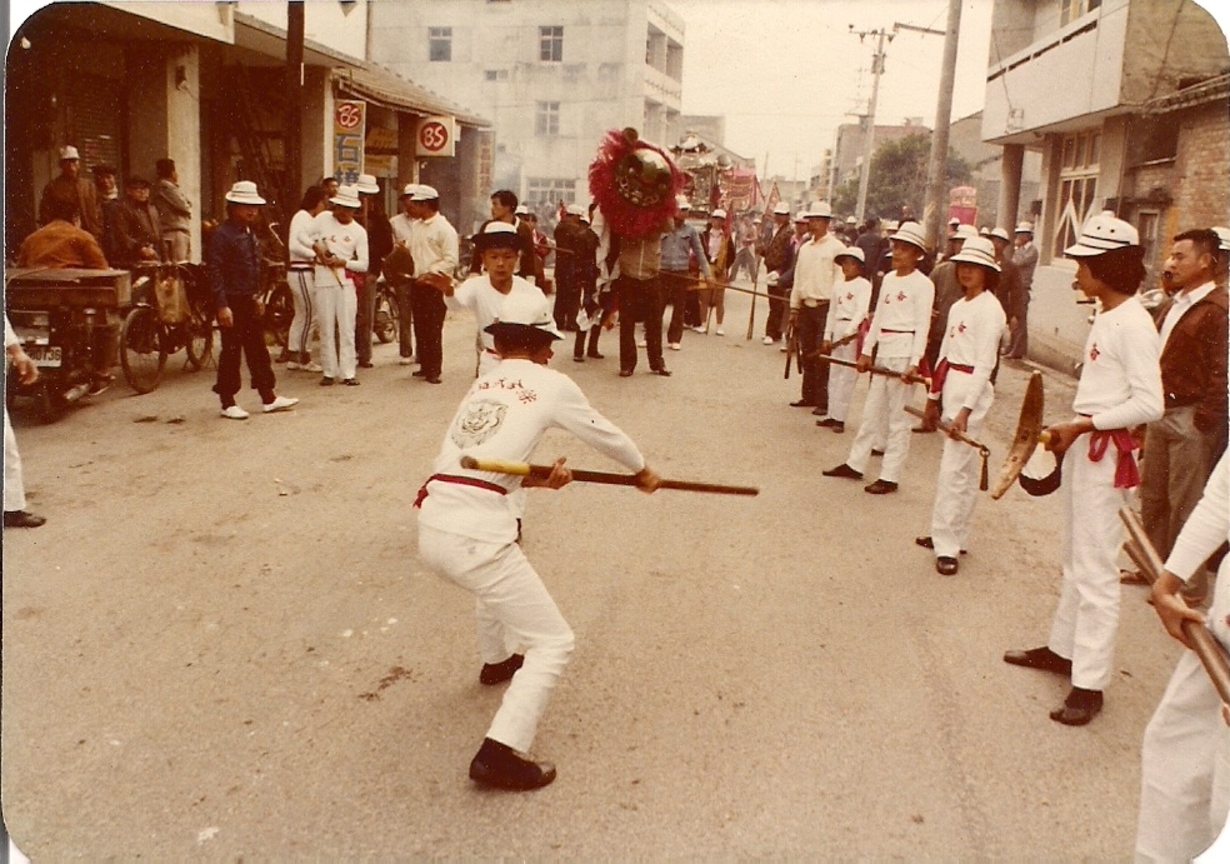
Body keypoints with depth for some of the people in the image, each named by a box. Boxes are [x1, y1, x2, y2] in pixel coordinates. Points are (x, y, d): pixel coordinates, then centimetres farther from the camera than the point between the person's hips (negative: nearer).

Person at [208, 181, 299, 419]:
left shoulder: (250, 234, 13)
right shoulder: (222, 234, -14)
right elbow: (214, 270, -18)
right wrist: (222, 305, -22)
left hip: (248, 301, 9)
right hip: (231, 302, -9)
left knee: (257, 348, 12)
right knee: (231, 351, -1)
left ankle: (269, 398, 18)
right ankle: (227, 403, 8)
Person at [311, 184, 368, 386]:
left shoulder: (359, 231, 4)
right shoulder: (323, 218, 4)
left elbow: (363, 264, 1)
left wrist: (342, 262, -13)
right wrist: (317, 248, -4)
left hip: (346, 281, 0)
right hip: (324, 280, 0)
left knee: (347, 329, -1)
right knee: (327, 328, 4)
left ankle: (348, 373, 4)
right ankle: (329, 372, 11)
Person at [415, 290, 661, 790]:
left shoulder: (481, 385, 20)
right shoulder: (552, 384, 5)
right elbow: (605, 435, 19)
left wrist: (535, 479, 14)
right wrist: (642, 472, 36)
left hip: (431, 527, 7)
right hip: (474, 534, -7)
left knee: (498, 564, 39)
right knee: (553, 641, 4)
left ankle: (498, 659, 57)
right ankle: (501, 753, -8)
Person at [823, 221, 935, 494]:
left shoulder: (922, 284, -8)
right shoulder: (888, 279, 13)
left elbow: (922, 326, -12)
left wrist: (914, 362, -20)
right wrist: (866, 351, 13)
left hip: (904, 350, -7)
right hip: (884, 349, 7)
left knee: (897, 415, -1)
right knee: (872, 410, 13)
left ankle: (890, 476, 5)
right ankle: (855, 464, 21)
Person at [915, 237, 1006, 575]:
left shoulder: (990, 310, -11)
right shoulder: (958, 307, 14)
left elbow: (984, 365, -16)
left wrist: (966, 410, -21)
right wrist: (933, 398, 18)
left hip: (971, 390, -8)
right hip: (950, 386, 8)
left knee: (953, 469, -9)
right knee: (964, 468, 15)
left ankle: (947, 546, -4)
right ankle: (953, 535, 22)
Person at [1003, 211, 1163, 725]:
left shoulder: (1132, 323, -16)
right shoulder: (1105, 319, 11)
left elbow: (1149, 403, -21)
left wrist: (1082, 424, -19)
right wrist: (1067, 430, 6)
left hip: (1106, 452, -10)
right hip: (1082, 447, 10)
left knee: (1095, 566, -5)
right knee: (1075, 558, 18)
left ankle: (1090, 682, 2)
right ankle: (1064, 648, 32)